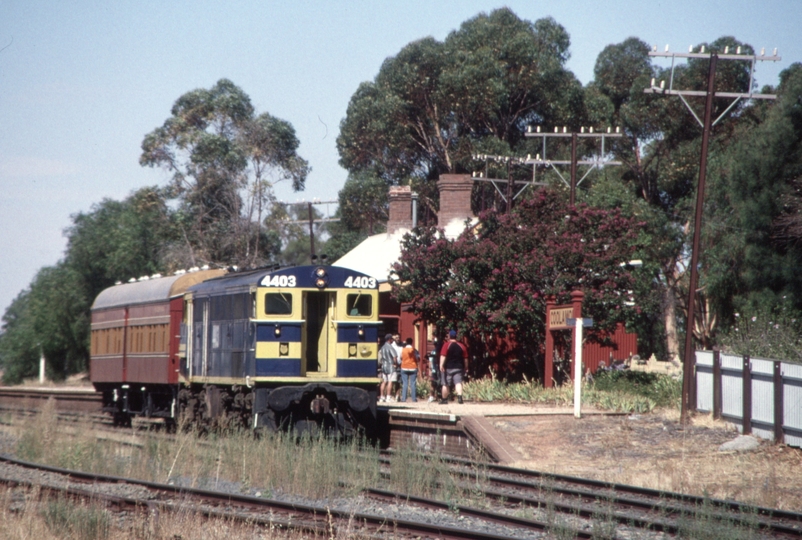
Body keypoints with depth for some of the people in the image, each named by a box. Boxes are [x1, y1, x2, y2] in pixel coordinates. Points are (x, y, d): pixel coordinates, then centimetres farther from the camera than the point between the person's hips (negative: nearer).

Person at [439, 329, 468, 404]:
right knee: (458, 383, -6)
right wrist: (465, 367, 20)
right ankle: (460, 396, -29)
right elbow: (465, 358, 11)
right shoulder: (462, 346, 7)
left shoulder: (446, 345, -5)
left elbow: (443, 356, -14)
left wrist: (441, 365, -18)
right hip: (458, 368, 2)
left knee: (445, 384, 9)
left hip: (448, 368, -2)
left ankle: (444, 399, 16)